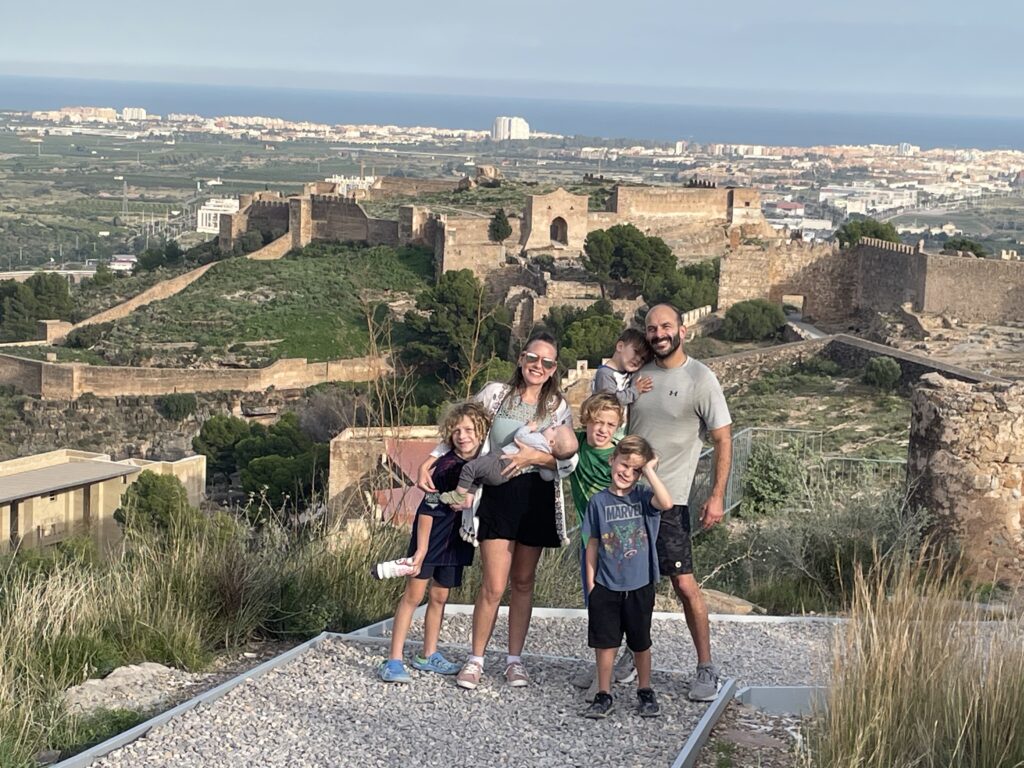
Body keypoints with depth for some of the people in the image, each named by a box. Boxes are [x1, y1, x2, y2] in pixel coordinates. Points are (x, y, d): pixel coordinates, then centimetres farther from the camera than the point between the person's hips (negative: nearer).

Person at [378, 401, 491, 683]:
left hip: (456, 541, 6)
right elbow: (428, 509, -20)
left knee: (440, 597, 13)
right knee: (413, 595, -6)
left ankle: (429, 656, 25)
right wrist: (421, 549, -22)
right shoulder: (447, 466, -20)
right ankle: (394, 660, -6)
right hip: (428, 536, -6)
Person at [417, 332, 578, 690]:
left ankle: (515, 659, 20)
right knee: (494, 586, -7)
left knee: (523, 581, 11)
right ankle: (475, 659, 8)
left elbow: (566, 460, 0)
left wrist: (534, 455, -18)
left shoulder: (558, 407, 5)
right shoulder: (495, 393, 0)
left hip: (536, 498, 2)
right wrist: (428, 462, -7)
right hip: (497, 495, -2)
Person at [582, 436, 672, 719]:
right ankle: (604, 695, 17)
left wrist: (649, 471, -20)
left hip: (639, 586, -1)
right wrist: (591, 584, 2)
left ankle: (645, 692, 27)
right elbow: (593, 544, 4)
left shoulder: (644, 497, -4)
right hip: (606, 587, 1)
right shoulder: (599, 501, 0)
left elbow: (666, 503, -28)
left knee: (641, 643, 12)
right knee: (604, 642, 6)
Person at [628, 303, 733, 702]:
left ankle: (705, 669, 4)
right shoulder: (638, 374, 8)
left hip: (668, 500, -5)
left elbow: (723, 438, -6)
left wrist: (717, 496, -11)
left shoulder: (700, 378, -7)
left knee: (684, 584, -6)